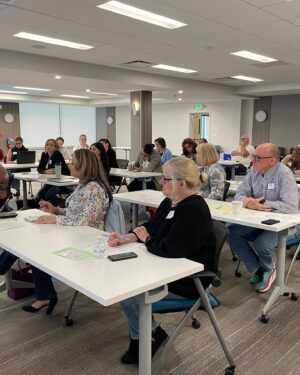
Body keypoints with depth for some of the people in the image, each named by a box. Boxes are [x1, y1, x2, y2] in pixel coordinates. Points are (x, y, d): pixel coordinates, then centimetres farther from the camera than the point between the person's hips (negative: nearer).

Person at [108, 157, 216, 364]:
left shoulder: (193, 211, -25)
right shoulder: (170, 202, 4)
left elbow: (169, 249, -31)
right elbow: (149, 227, 9)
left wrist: (146, 239, -13)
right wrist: (125, 238, -8)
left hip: (186, 280, -9)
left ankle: (153, 334, 13)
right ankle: (140, 338, 17)